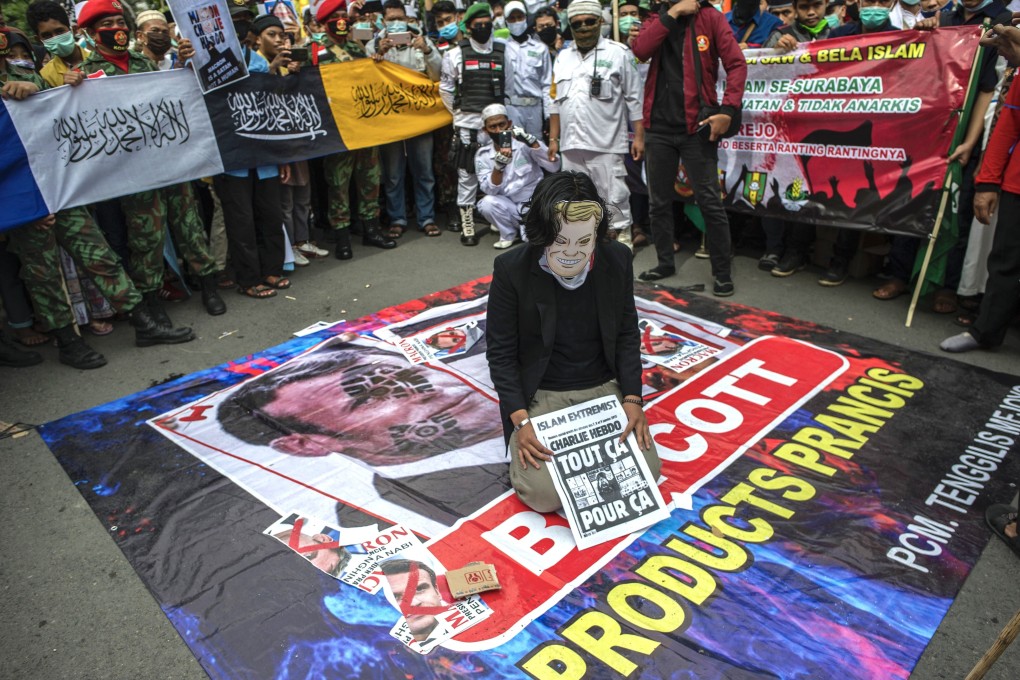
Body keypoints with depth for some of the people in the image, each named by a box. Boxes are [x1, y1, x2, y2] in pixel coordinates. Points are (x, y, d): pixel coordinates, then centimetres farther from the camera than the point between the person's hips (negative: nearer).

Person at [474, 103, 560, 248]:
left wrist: (532, 142, -28)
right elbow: (490, 191, -13)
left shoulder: (524, 144, -7)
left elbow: (554, 167, -18)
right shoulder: (483, 154, -1)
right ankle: (508, 234, -1)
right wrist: (499, 166, -30)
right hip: (508, 208, 2)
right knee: (488, 202, -29)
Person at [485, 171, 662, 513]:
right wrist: (520, 420, -18)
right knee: (543, 494, -19)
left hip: (605, 388, 3)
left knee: (646, 472, -10)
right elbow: (500, 352, -9)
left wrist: (632, 400, -8)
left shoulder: (618, 259, -7)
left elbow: (627, 335, 4)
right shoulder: (512, 269, -16)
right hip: (542, 395, -3)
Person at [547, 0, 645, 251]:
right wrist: (554, 138, 14)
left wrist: (639, 137, -6)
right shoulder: (563, 58, 15)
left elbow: (634, 100, -1)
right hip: (571, 145, 5)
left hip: (606, 145, -5)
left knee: (614, 197, -2)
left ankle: (622, 239, 11)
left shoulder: (619, 53, 0)